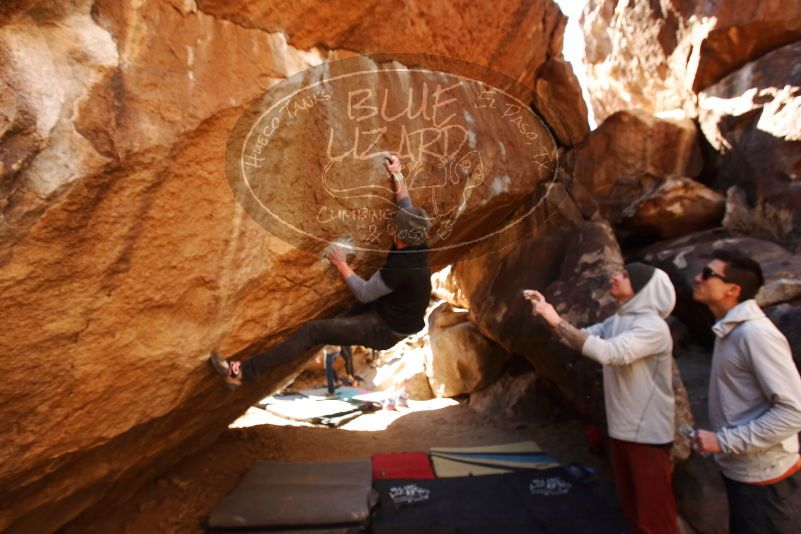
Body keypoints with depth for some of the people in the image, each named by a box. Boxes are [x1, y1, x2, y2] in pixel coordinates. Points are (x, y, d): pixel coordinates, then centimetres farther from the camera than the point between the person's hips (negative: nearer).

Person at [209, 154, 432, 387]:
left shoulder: (401, 267, -32)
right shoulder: (416, 244, -7)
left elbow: (364, 293, -23)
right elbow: (408, 208, 10)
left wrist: (341, 264, -11)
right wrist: (397, 175, 16)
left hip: (385, 330, -9)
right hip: (394, 316, 9)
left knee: (313, 331, -15)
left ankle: (243, 372, -13)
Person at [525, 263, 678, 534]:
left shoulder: (653, 326, -21)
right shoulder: (615, 322, 6)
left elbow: (607, 352, -34)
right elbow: (580, 338, 8)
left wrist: (556, 321, -32)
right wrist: (548, 313, -7)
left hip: (648, 434, -8)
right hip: (622, 430, 8)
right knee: (630, 505, 23)